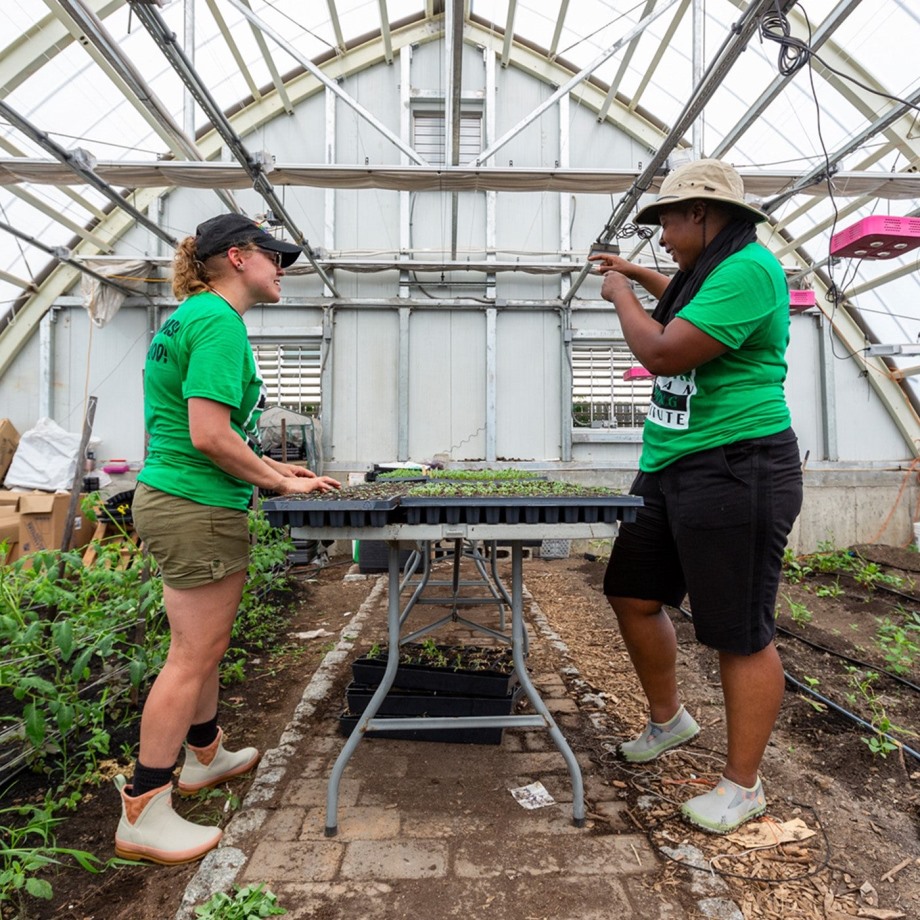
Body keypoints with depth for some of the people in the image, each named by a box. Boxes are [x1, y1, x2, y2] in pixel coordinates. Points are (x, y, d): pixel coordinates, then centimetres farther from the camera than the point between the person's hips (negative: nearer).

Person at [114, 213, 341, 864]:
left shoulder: (192, 316, 16)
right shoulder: (218, 321, -16)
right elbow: (210, 437, -24)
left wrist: (271, 467, 16)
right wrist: (279, 483, -12)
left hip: (171, 500, 10)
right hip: (199, 510, -10)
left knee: (206, 644, 22)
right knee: (193, 655, 1)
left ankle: (205, 755, 41)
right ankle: (143, 815, 17)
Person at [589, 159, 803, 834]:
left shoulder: (749, 268, -15)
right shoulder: (715, 270, 16)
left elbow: (663, 353, -22)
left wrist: (621, 296, -4)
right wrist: (645, 279, 32)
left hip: (736, 473, -10)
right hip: (672, 469, 10)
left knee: (740, 635, 2)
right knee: (633, 595, 15)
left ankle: (743, 785, 21)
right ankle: (669, 720, 36)